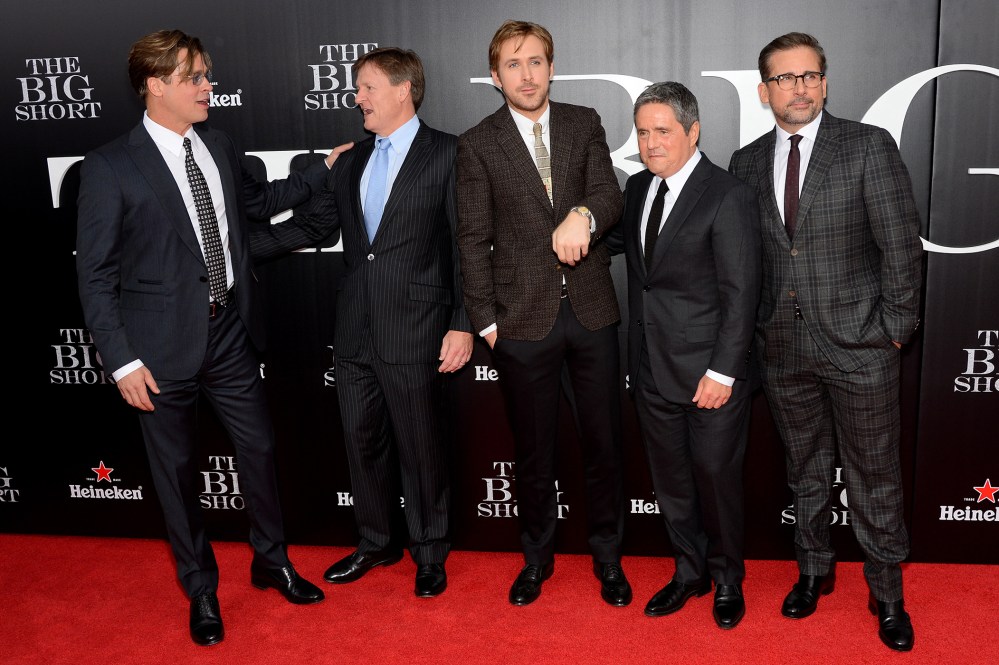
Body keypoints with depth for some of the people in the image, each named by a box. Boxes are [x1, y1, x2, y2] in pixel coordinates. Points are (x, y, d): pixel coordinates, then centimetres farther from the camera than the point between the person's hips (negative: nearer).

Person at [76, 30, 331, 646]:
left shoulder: (217, 146, 5)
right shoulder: (110, 168, -12)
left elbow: (257, 199, 25)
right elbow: (96, 277, -10)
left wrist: (325, 169, 19)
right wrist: (123, 361, -14)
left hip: (230, 333, 5)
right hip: (164, 346, -5)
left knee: (260, 449, 14)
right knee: (178, 471, 11)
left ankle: (271, 560, 38)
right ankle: (201, 590, 32)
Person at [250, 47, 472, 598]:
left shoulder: (447, 154, -6)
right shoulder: (353, 161, 13)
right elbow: (309, 225, 15)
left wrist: (463, 324, -13)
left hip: (414, 332, -6)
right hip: (355, 331, 6)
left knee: (421, 448, 7)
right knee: (363, 441, 16)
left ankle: (429, 553, 28)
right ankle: (375, 543, 36)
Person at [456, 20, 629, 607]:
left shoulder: (584, 123, 6)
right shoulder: (478, 145, 0)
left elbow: (610, 194, -5)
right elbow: (474, 241, 0)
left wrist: (584, 216, -28)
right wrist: (486, 321, -4)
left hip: (591, 310, 2)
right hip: (525, 319, -1)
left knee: (604, 441, 10)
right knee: (534, 448, 12)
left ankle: (608, 557, 29)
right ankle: (538, 557, 32)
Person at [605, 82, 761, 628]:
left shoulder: (727, 196, -13)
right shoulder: (637, 188, 8)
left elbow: (740, 293, -15)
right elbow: (617, 239, 27)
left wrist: (722, 372, -18)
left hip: (709, 372, -6)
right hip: (652, 368, 6)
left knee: (715, 476, 7)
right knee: (670, 479, 16)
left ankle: (726, 579, 29)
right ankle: (690, 572, 35)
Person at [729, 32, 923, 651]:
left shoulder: (869, 146, -6)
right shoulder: (747, 162, 6)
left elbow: (902, 245, -7)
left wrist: (893, 327, -9)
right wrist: (756, 329, 5)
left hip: (859, 344, -3)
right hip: (784, 346, 3)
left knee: (875, 474, 7)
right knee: (806, 469, 17)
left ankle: (887, 594, 24)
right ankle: (814, 570, 35)